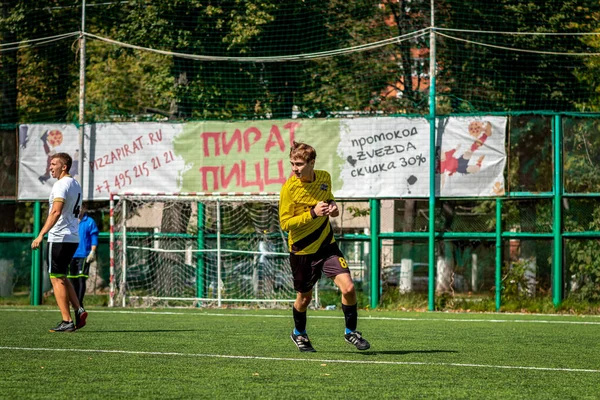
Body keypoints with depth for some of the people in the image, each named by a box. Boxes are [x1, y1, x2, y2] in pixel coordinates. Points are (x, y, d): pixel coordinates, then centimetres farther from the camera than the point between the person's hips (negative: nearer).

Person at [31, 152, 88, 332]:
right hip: (74, 237, 9)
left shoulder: (61, 185, -14)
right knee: (62, 277, 19)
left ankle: (67, 321, -5)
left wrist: (41, 234, -29)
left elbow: (56, 212, -25)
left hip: (59, 238, -9)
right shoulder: (76, 185, 15)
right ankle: (78, 310, 4)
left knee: (57, 278, -3)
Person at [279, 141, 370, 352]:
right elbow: (285, 223, -18)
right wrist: (313, 213, -28)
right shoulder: (289, 188, -18)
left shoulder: (324, 177, -4)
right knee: (304, 297, 12)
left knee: (348, 287, -13)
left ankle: (351, 331, 9)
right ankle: (299, 333, 42)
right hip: (302, 250, -3)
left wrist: (332, 206, -5)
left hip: (327, 245, 3)